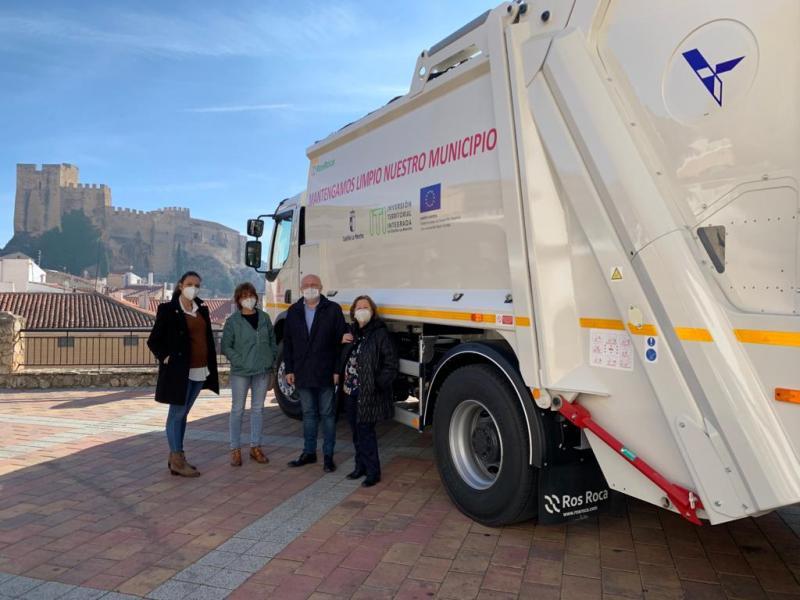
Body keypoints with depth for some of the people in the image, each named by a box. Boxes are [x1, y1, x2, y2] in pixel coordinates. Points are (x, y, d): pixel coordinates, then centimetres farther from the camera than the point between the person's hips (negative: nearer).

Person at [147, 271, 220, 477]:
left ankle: (176, 457, 25)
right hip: (178, 370, -6)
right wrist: (166, 358, -12)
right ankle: (177, 461, 9)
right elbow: (153, 341, -5)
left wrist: (210, 365, 9)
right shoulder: (168, 309, -7)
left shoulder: (201, 309, 9)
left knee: (183, 414, 15)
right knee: (176, 414, 2)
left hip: (199, 371, 6)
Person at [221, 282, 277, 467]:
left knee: (258, 409, 10)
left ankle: (255, 447, 21)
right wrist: (240, 361, -13)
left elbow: (273, 341, 10)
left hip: (263, 371, 3)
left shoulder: (264, 317, 5)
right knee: (238, 409, 4)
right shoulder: (233, 321, -3)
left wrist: (271, 361, 2)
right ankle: (235, 449, 14)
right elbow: (226, 346, -4)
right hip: (240, 372, -3)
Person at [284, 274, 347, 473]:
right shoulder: (293, 311, 8)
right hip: (302, 373, 3)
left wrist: (337, 370, -9)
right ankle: (309, 452, 24)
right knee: (308, 414, 13)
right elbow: (287, 343, 10)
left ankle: (328, 455, 14)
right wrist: (289, 370, 5)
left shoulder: (333, 310, -3)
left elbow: (341, 341, -4)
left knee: (327, 414, 5)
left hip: (325, 374, -3)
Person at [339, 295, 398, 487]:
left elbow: (391, 364, -12)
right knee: (357, 431, 15)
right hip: (350, 392, 7)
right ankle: (361, 466, 28)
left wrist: (378, 385, -16)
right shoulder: (352, 333, 12)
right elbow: (344, 360, 23)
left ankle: (373, 472, 9)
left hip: (368, 394, -7)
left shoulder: (380, 333, -9)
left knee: (366, 431, -3)